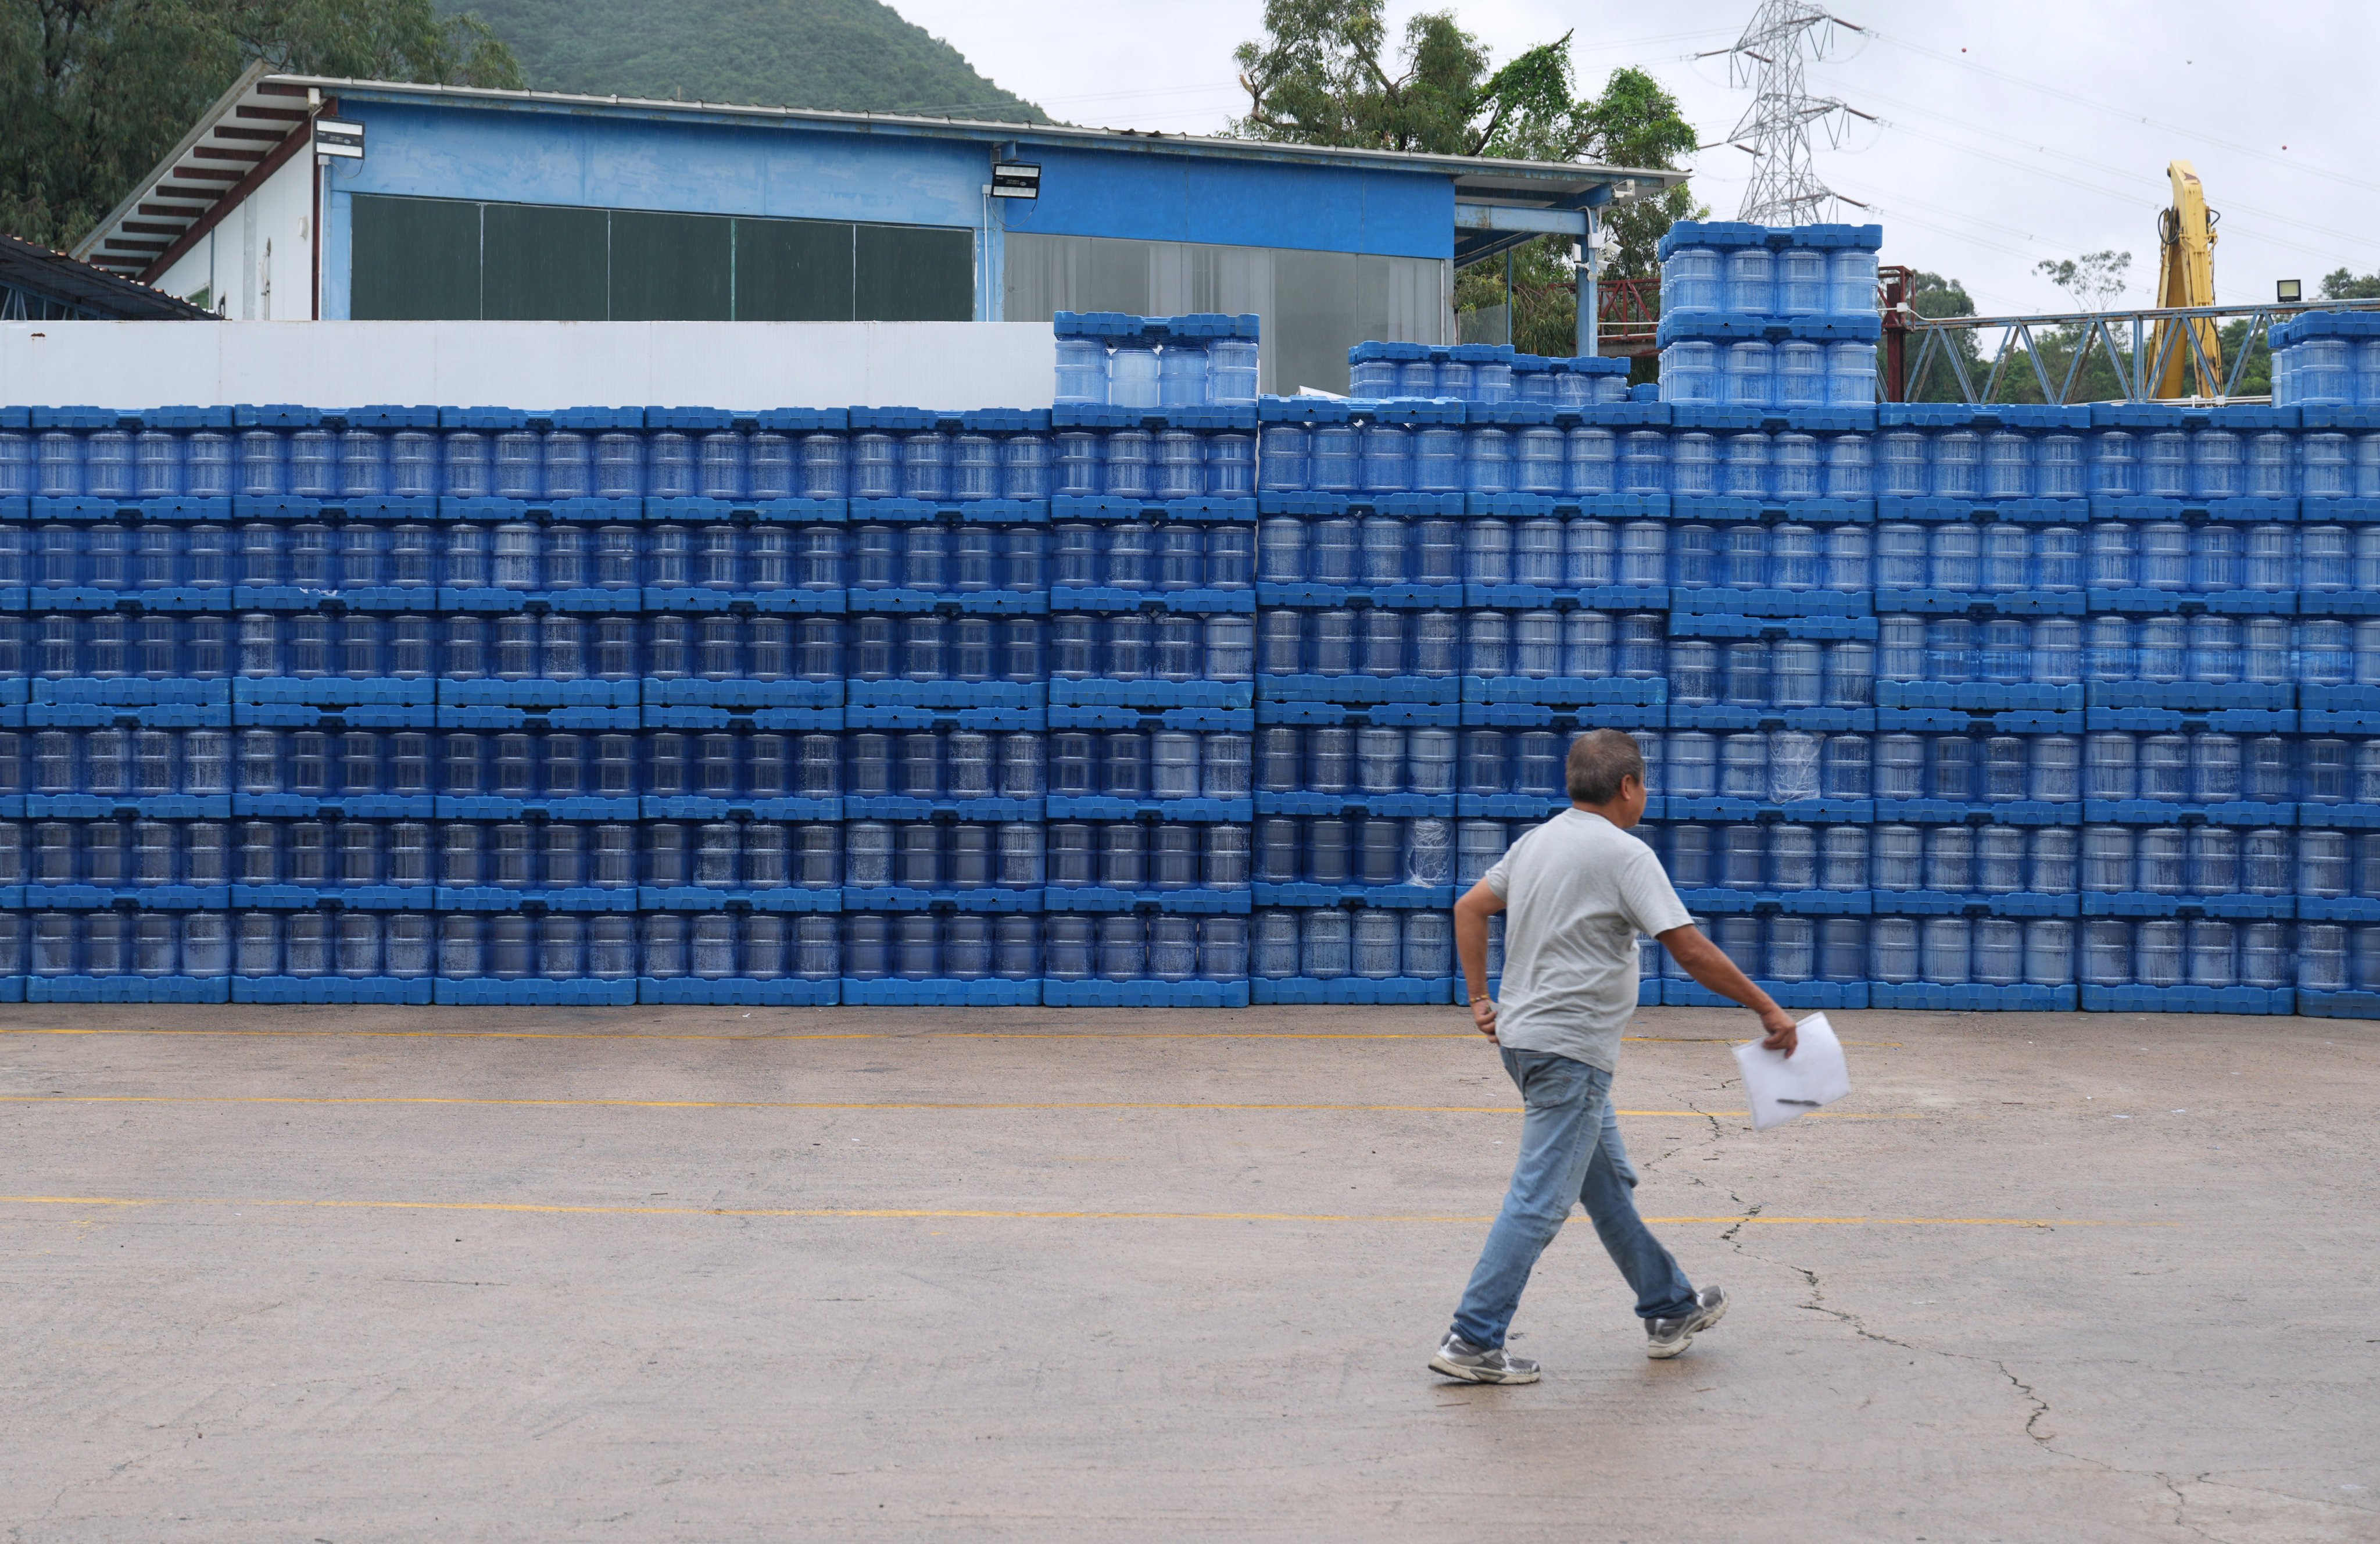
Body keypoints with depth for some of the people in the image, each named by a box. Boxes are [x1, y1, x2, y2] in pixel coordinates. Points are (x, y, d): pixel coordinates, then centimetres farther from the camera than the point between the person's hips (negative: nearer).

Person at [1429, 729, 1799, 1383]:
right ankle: (1472, 1341, -6)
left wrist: (1481, 999, 20)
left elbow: (1469, 909, 18)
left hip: (1523, 1035, 10)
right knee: (1540, 1201, -7)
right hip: (1571, 1051, -10)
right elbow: (1692, 951, -17)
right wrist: (1766, 1009, -9)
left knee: (1609, 1184, 19)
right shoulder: (1624, 854, -15)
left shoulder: (1537, 841, 10)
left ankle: (1670, 1310, 31)